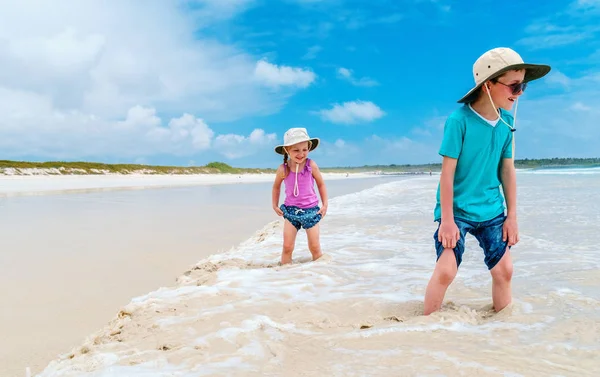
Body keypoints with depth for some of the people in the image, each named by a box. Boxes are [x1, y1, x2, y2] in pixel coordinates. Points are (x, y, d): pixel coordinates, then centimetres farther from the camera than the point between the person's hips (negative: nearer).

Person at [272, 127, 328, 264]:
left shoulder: (311, 165, -10)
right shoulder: (283, 169, -8)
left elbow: (321, 184, 4)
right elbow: (276, 187, 11)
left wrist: (325, 204, 3)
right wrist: (275, 205, 13)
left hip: (311, 210, 0)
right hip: (290, 211, 1)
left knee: (315, 247, 5)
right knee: (287, 247, -3)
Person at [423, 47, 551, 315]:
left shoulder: (507, 122, 0)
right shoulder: (459, 120, -17)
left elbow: (507, 170, 6)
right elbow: (447, 172, -15)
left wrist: (512, 216, 7)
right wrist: (447, 219, -15)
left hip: (492, 210, 6)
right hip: (457, 209, -5)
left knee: (504, 269, 7)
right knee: (446, 269, -15)